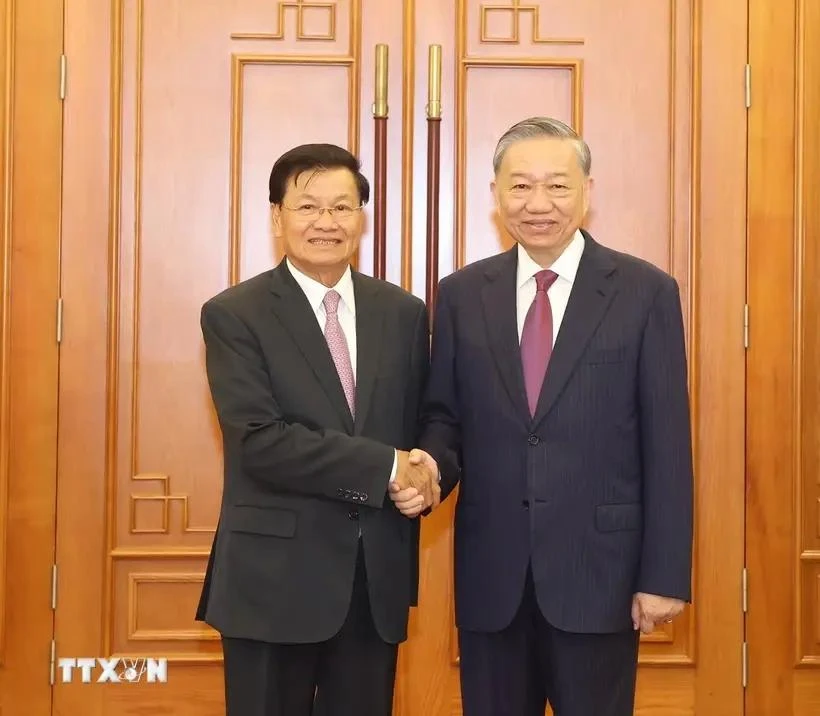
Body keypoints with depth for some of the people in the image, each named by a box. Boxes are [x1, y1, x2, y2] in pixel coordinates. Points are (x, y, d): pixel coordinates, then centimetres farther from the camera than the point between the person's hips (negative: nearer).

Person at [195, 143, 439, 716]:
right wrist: (386, 468, -17)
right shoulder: (233, 315, -6)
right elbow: (261, 442, -17)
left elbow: (421, 425, 12)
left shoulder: (404, 312, 7)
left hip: (378, 573, 4)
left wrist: (421, 476, -10)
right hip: (275, 575, -3)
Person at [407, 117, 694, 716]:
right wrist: (432, 464, -14)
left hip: (599, 567, -2)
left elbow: (666, 445, -4)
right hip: (490, 571, 3)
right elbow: (444, 417, 10)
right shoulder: (461, 295, 5)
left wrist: (664, 575, -7)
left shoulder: (646, 292, -3)